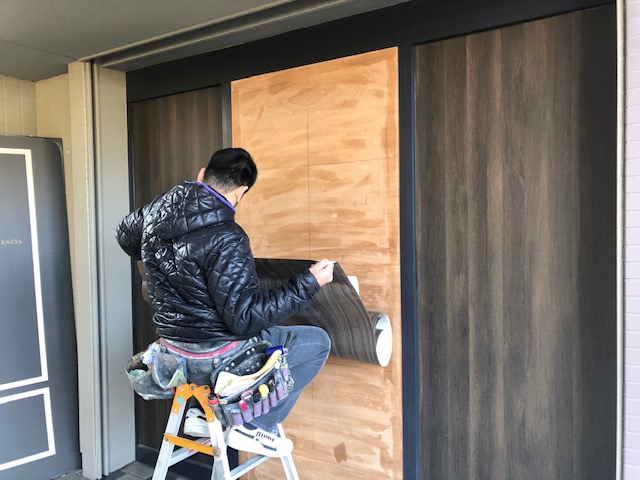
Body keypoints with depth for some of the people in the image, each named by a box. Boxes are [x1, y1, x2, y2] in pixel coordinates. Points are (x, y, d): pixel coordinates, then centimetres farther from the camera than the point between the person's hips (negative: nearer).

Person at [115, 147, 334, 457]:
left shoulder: (157, 211, -3)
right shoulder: (225, 240, -27)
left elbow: (125, 235, 20)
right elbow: (246, 318, -25)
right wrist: (309, 283, -20)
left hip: (172, 350, 8)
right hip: (213, 359, -8)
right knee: (317, 342, 3)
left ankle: (203, 412, 26)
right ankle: (254, 426, 6)